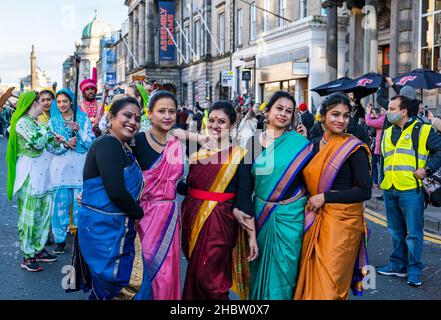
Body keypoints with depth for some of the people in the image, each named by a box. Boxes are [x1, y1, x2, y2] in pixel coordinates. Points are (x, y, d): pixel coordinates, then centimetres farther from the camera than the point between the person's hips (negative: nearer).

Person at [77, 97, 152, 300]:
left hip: (120, 228, 9)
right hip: (103, 228, -9)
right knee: (121, 289, 1)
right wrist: (138, 212, -8)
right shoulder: (107, 144, -15)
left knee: (136, 285, 11)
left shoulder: (124, 148, 14)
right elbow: (116, 192, -22)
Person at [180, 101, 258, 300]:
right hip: (193, 219, 5)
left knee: (208, 278, -5)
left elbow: (244, 199, -8)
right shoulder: (198, 152, 8)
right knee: (194, 275, 13)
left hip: (219, 222, -5)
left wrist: (252, 236, -10)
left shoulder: (238, 156, -6)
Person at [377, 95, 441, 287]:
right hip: (389, 190, 6)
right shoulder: (388, 133, 16)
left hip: (411, 190, -6)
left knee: (413, 232, -1)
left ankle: (414, 270, 8)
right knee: (396, 231, 15)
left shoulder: (422, 130, -3)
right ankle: (398, 265, 27)